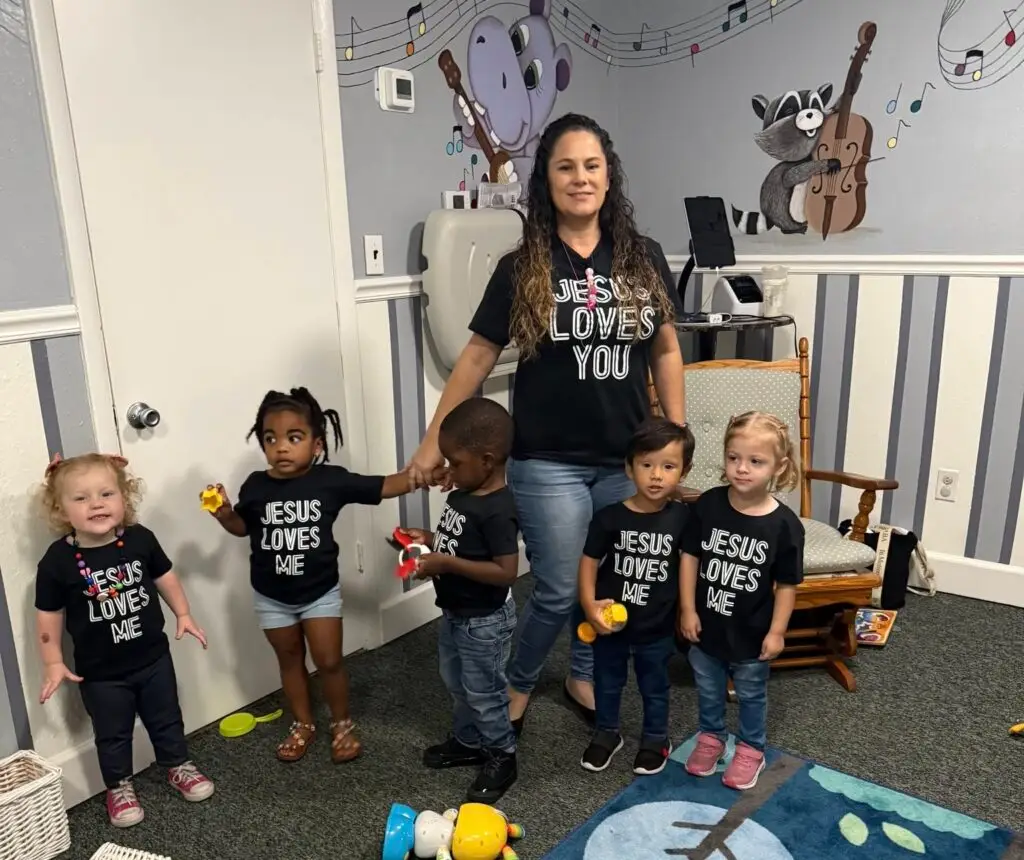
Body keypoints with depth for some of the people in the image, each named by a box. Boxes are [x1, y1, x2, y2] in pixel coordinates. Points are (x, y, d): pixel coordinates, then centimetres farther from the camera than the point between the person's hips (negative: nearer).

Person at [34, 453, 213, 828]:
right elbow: (49, 616, -8)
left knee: (167, 719, 21)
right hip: (100, 671, -2)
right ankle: (119, 787, 41)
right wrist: (54, 663, -7)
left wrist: (183, 615, 4)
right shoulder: (57, 561, -19)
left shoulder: (140, 539, -14)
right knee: (112, 734, 18)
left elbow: (165, 576, 3)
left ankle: (178, 767, 44)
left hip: (153, 656, 2)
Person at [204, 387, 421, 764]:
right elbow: (243, 527, 8)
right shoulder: (256, 486, -12)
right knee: (290, 659, 18)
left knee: (329, 661, 4)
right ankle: (303, 724, 37)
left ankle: (342, 724, 28)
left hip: (320, 591, -2)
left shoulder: (331, 480, -18)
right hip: (271, 596, 2)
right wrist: (224, 513, -12)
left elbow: (386, 486, -14)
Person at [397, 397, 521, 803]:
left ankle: (502, 756, 31)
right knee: (456, 683, 25)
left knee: (483, 691, 9)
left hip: (485, 620, -9)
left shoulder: (497, 510, -30)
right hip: (455, 612, 9)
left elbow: (506, 572, -33)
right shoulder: (463, 494, -2)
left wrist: (446, 563, -31)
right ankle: (468, 741, 45)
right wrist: (430, 540, -4)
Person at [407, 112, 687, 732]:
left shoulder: (643, 259, 2)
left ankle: (585, 676, 42)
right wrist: (434, 441, -2)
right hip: (548, 462, -3)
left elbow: (666, 352, 7)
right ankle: (517, 684, 32)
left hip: (627, 457, 3)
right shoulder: (522, 267, -5)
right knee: (560, 591, 3)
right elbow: (478, 357, -2)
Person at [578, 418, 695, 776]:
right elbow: (589, 561, -9)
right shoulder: (609, 517, -16)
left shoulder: (683, 517, -13)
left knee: (655, 688, 21)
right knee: (607, 683, 21)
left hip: (657, 627, 0)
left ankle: (656, 739, 44)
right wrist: (589, 605, -17)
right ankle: (606, 733, 44)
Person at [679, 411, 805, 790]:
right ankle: (710, 737, 47)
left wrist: (776, 631, -7)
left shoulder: (784, 524, -19)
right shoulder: (708, 504, -15)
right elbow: (690, 556, -6)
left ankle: (750, 749, 43)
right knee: (708, 690, 23)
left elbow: (787, 584, -9)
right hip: (707, 625, 2)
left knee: (751, 695, 21)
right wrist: (688, 609, -5)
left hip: (751, 633, -2)